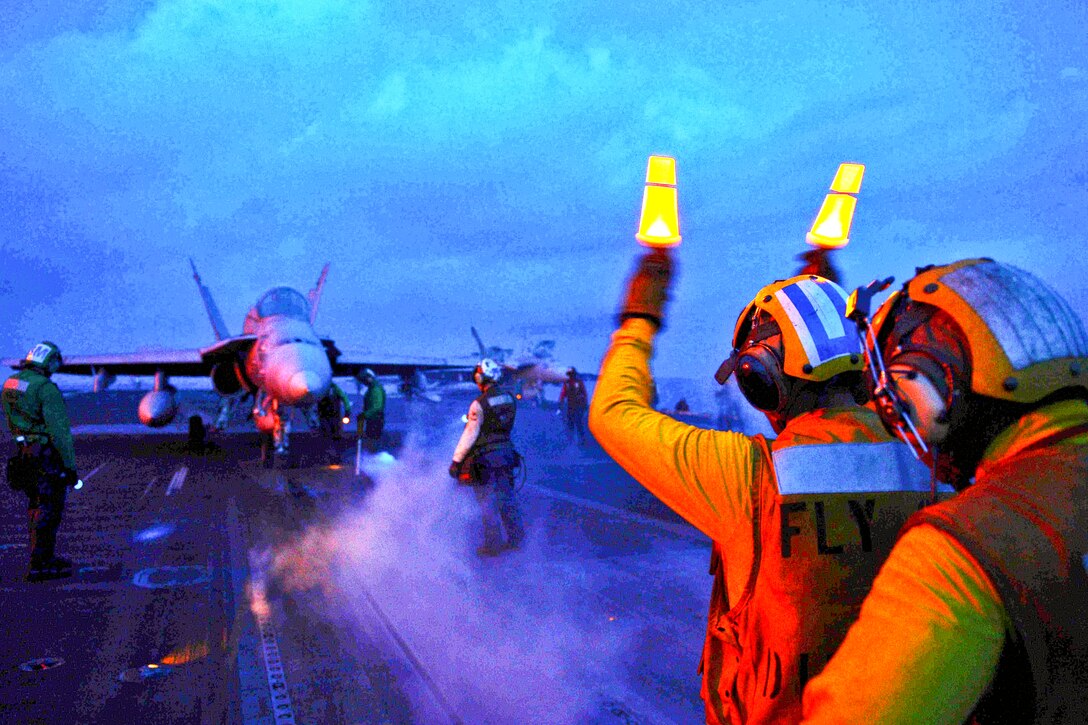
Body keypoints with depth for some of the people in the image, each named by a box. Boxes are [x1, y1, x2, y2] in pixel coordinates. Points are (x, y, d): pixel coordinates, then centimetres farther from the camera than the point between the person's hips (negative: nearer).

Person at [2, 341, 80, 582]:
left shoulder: (10, 384, 7)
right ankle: (40, 565, 1)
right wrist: (70, 465, -17)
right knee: (49, 510, -1)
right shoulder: (46, 388, -20)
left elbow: (11, 422, 18)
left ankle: (46, 557, 30)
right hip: (47, 455, -9)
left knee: (36, 506, 19)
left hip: (24, 454, 9)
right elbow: (59, 430, -21)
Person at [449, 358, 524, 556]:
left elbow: (469, 435, -16)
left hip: (485, 458, -6)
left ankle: (493, 544, 11)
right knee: (507, 499, 16)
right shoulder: (510, 399, 1)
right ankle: (515, 538, 24)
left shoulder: (479, 404, -18)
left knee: (488, 503, 4)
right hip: (506, 453, 6)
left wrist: (456, 460, -10)